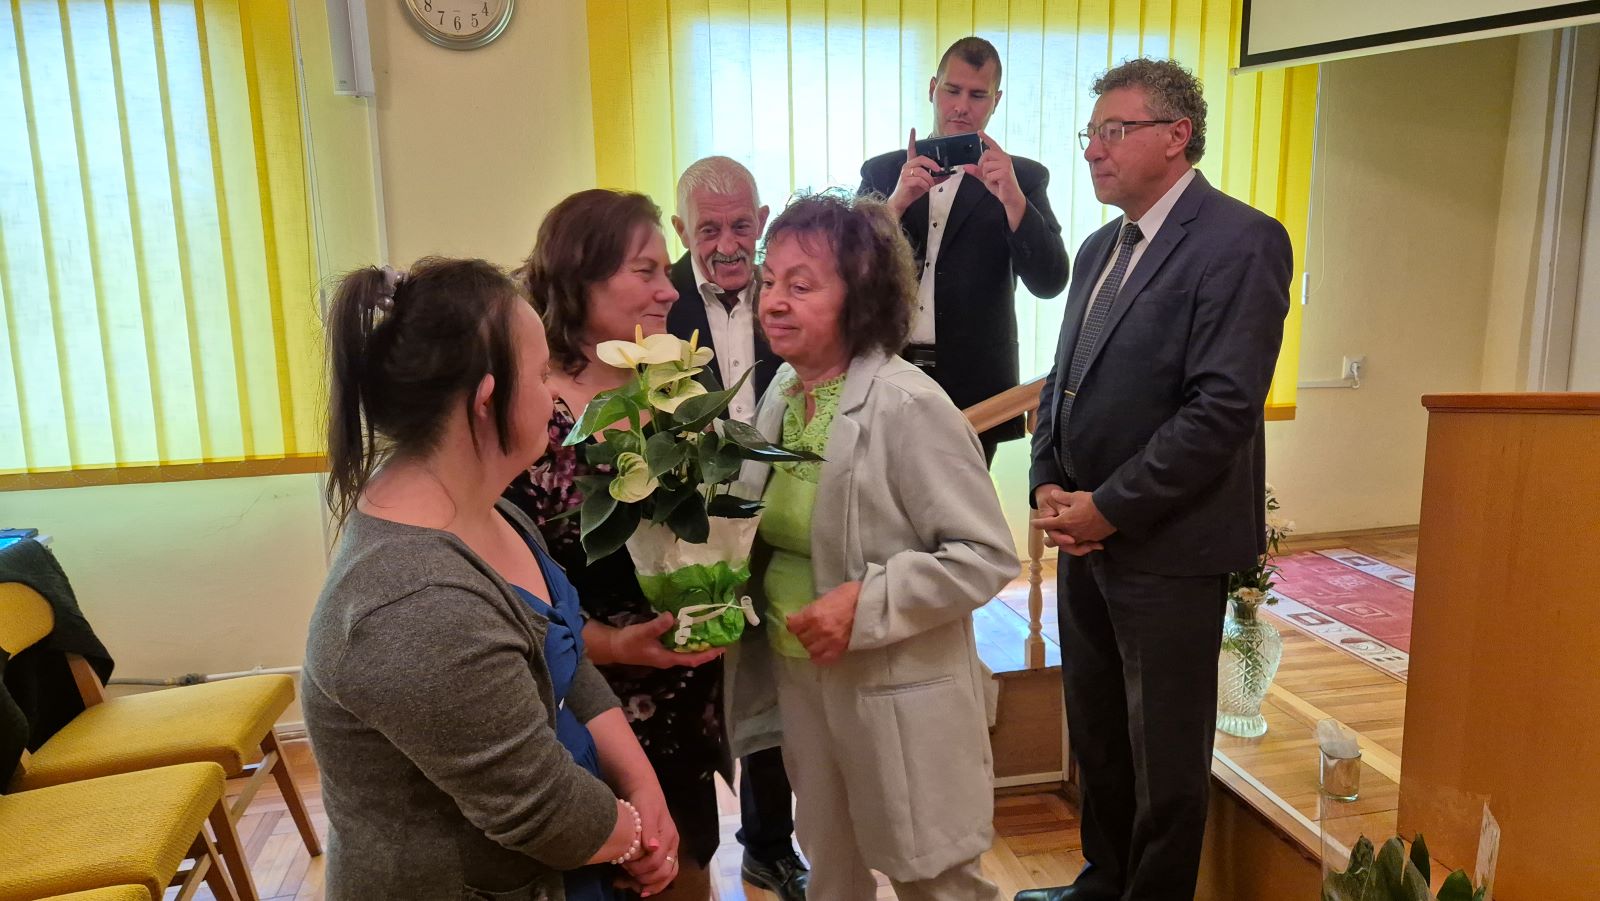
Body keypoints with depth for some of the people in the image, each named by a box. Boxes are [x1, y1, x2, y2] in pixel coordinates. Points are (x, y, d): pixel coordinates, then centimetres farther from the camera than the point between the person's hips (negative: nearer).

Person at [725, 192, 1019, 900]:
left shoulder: (907, 405, -20)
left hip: (897, 695, -7)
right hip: (798, 676, 7)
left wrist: (867, 603, -26)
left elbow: (987, 555, -20)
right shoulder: (783, 390, 2)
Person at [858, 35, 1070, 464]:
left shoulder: (1022, 177, 2)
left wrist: (1012, 198, -21)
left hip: (974, 386, -1)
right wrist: (897, 202, -16)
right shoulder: (881, 172, 7)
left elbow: (1049, 282, -8)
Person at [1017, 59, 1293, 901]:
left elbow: (1224, 408, -20)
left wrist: (1109, 509, -17)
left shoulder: (1240, 242, -13)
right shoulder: (1100, 248, 13)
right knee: (1096, 737, 19)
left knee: (1163, 755, 9)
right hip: (1086, 537, 7)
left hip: (1166, 548, -7)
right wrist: (1048, 484, -1)